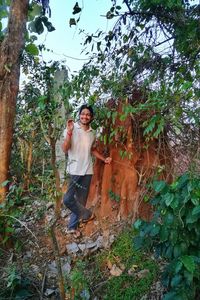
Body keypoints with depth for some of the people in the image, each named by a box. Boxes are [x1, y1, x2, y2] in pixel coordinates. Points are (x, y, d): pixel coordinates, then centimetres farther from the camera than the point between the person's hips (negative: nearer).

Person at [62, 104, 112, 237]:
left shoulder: (92, 133, 9)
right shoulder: (72, 128, -8)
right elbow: (65, 149, -16)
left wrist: (104, 159, 10)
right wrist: (69, 132, -27)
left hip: (87, 171, 4)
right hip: (74, 170, -4)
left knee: (81, 200, 10)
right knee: (68, 199, -8)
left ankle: (73, 226, 27)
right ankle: (87, 214, 18)